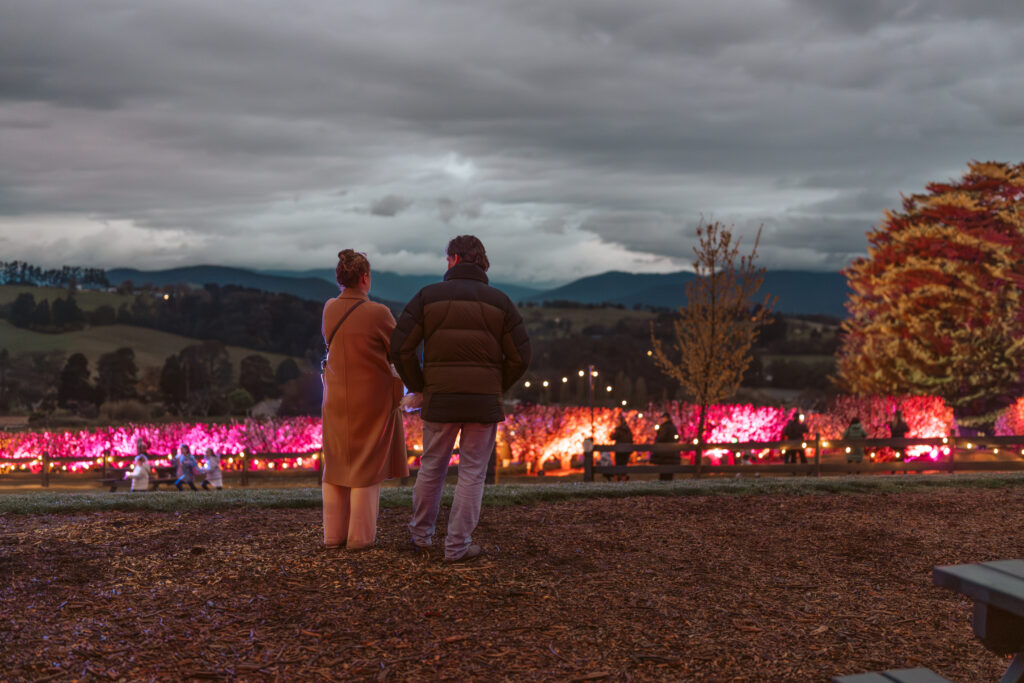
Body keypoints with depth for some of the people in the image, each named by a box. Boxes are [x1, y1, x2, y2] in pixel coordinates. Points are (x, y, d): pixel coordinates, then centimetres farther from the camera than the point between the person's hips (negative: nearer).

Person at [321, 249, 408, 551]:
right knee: (367, 467, 5)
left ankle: (333, 533, 18)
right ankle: (360, 535, 9)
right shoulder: (378, 313, -18)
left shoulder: (329, 309, -2)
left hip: (337, 400, 5)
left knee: (336, 465, 14)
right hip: (373, 399, -5)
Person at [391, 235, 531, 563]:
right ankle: (457, 545, 10)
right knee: (472, 473, 8)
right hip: (484, 401, -1)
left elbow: (401, 348, -6)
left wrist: (418, 386, 8)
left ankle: (421, 533, 31)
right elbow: (520, 356, -2)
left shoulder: (428, 296, -1)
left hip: (439, 400, 1)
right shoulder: (499, 301, 1)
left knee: (432, 466, 17)